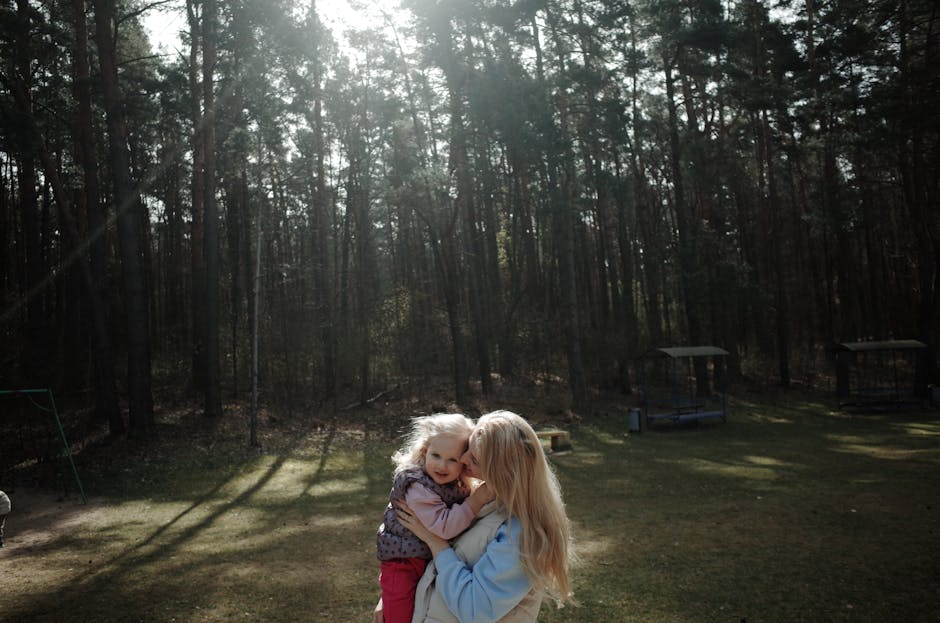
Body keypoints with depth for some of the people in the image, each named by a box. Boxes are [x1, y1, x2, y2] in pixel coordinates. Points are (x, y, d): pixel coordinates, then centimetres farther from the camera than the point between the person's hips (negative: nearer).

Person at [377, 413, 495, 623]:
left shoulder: (459, 485, -2)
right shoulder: (416, 486, -29)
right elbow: (443, 526, -36)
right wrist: (476, 501, -36)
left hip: (435, 560, 7)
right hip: (403, 562, -7)